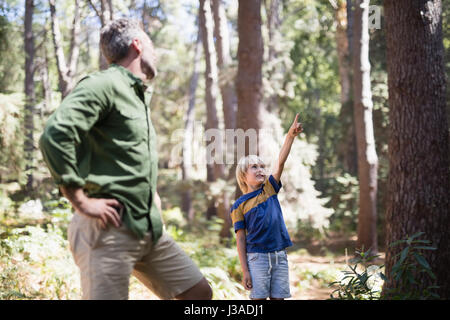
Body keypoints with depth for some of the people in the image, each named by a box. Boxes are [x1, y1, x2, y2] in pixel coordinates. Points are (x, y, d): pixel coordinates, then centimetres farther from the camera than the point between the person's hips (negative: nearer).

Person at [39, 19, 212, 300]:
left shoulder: (140, 94, 20)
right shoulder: (103, 85, -10)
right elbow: (54, 136, -23)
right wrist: (82, 202, -20)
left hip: (148, 228, 9)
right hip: (109, 228, -9)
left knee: (200, 293, 9)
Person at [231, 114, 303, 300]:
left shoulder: (270, 189, 8)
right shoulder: (239, 206, -1)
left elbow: (280, 162, -5)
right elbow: (240, 239, -3)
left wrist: (291, 135, -17)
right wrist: (245, 271, -8)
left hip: (279, 256, 4)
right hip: (257, 257, -3)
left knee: (278, 297, 6)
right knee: (259, 298, -1)